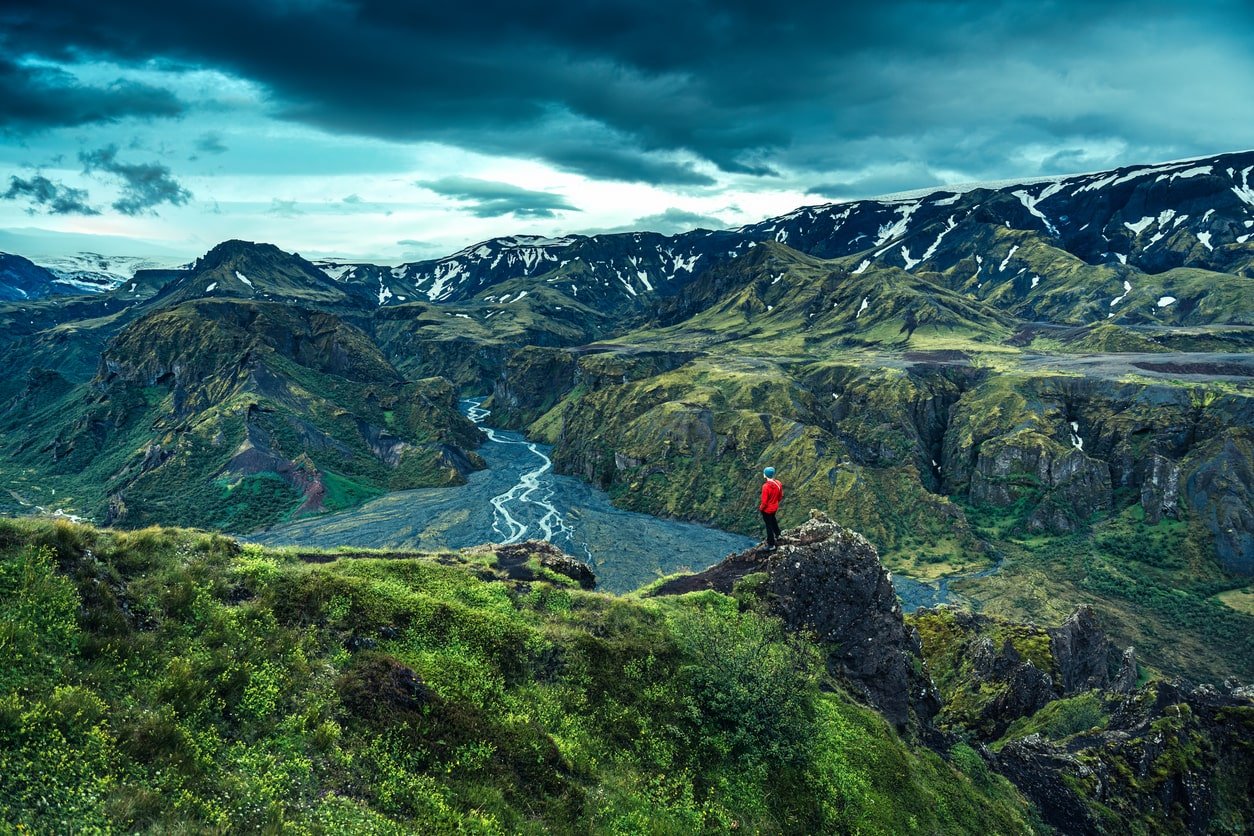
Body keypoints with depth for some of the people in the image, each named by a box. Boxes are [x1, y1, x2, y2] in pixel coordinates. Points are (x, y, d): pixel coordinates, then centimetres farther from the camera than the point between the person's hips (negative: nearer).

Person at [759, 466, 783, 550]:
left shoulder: (766, 486, -33)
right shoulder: (778, 483, -13)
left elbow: (764, 501, -25)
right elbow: (780, 496, 2)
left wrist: (760, 508, -6)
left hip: (767, 509, -6)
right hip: (775, 507, 6)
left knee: (769, 525, 9)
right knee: (773, 520, 33)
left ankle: (771, 545, 21)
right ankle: (777, 535, 53)